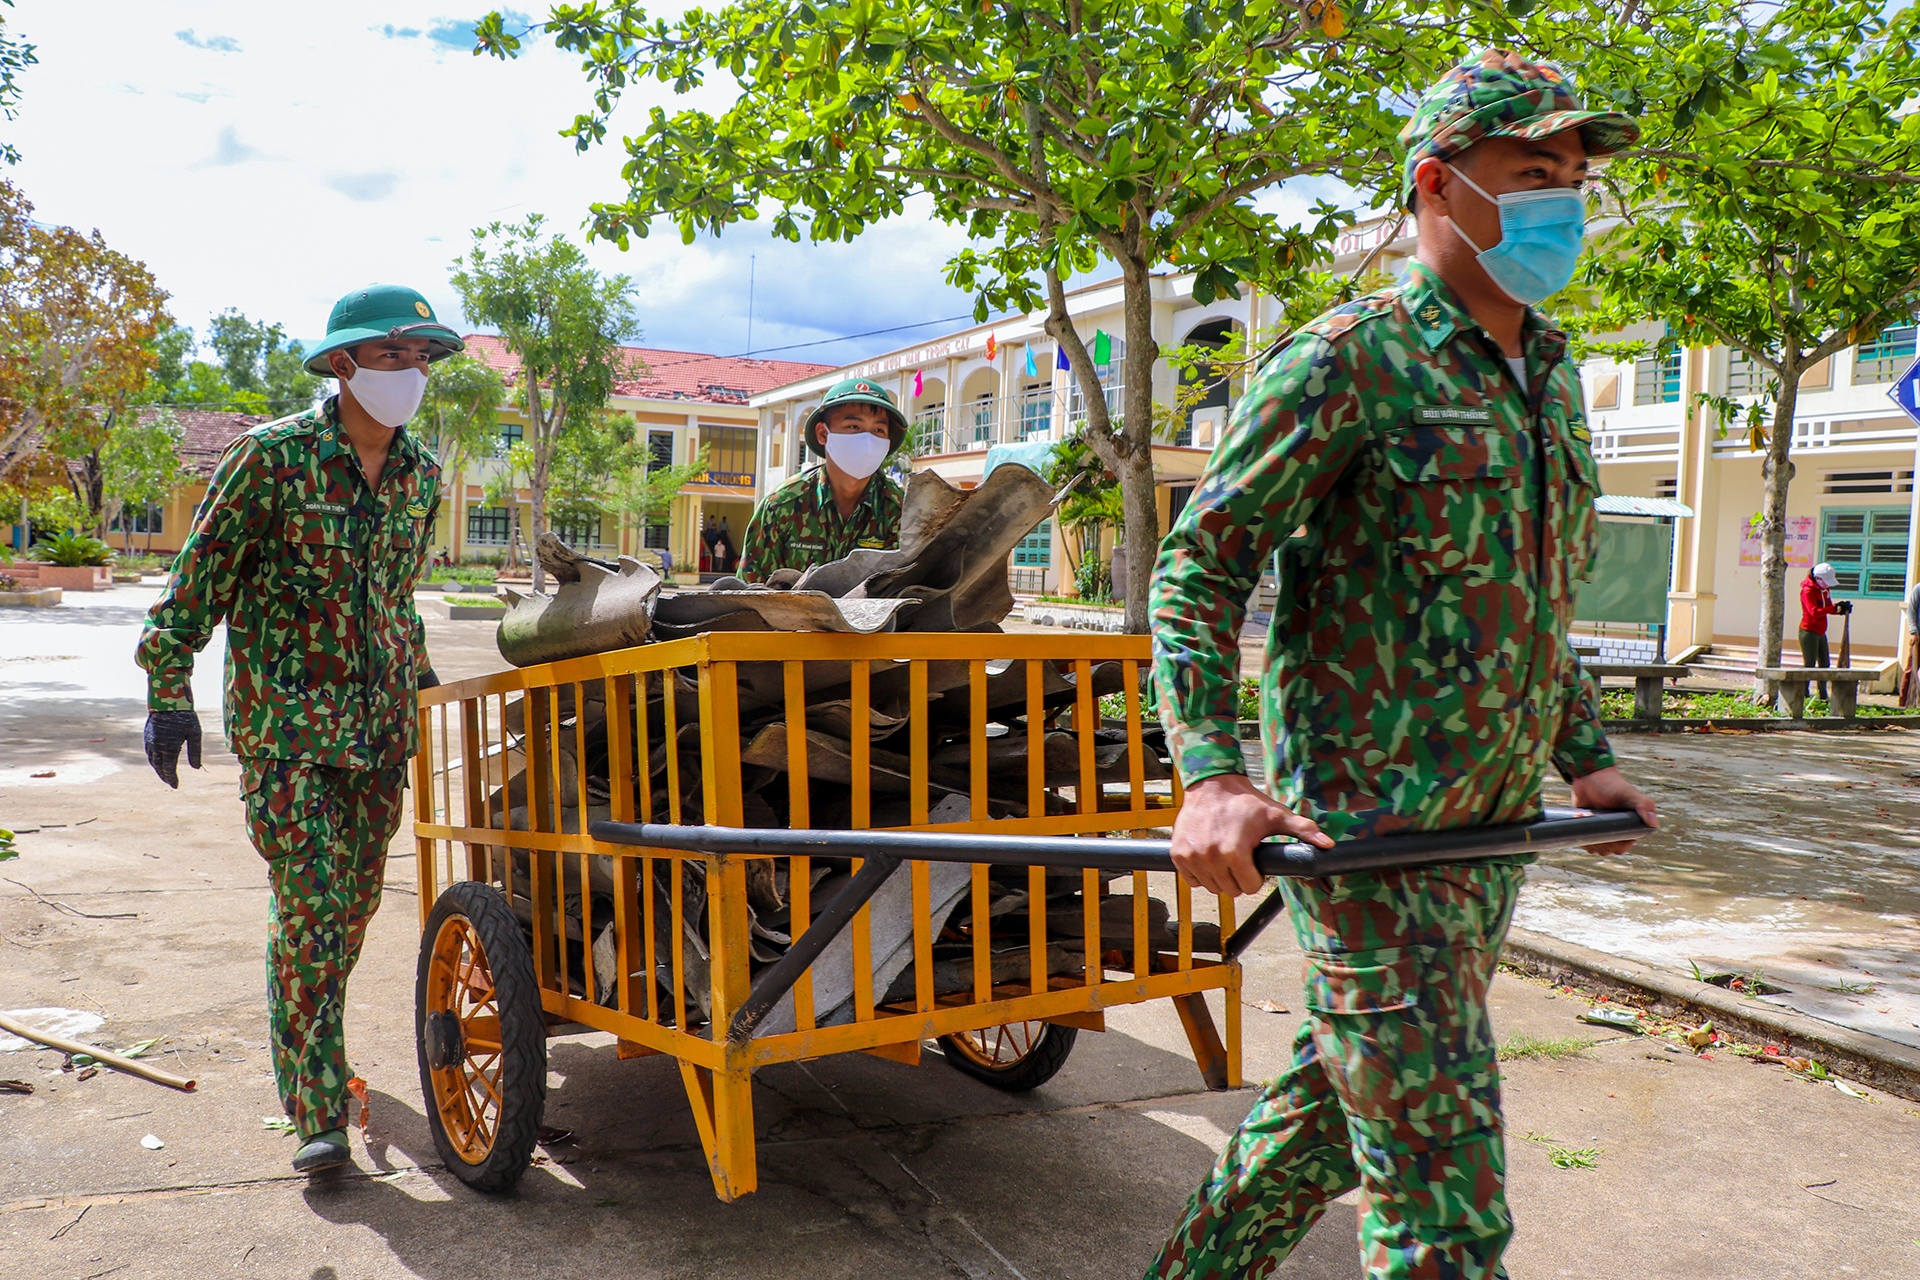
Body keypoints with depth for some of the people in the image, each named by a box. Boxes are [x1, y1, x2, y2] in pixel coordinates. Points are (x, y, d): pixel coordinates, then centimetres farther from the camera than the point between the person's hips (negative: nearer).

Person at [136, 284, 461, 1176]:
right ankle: (317, 1111, 0)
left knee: (354, 901, 12)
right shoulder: (273, 456, -8)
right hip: (284, 720, -5)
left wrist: (419, 673, 28)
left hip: (380, 721, 5)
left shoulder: (419, 469, 8)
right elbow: (200, 574, -5)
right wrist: (168, 687, -9)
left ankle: (306, 1042, 36)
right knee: (308, 907, -8)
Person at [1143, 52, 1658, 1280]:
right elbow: (1200, 563, -13)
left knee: (1338, 1106, 21)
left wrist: (1584, 755, 16)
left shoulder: (1552, 377, 14)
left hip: (1493, 831, 8)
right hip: (1369, 830, -8)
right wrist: (1212, 774, -25)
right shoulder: (1351, 362, -11)